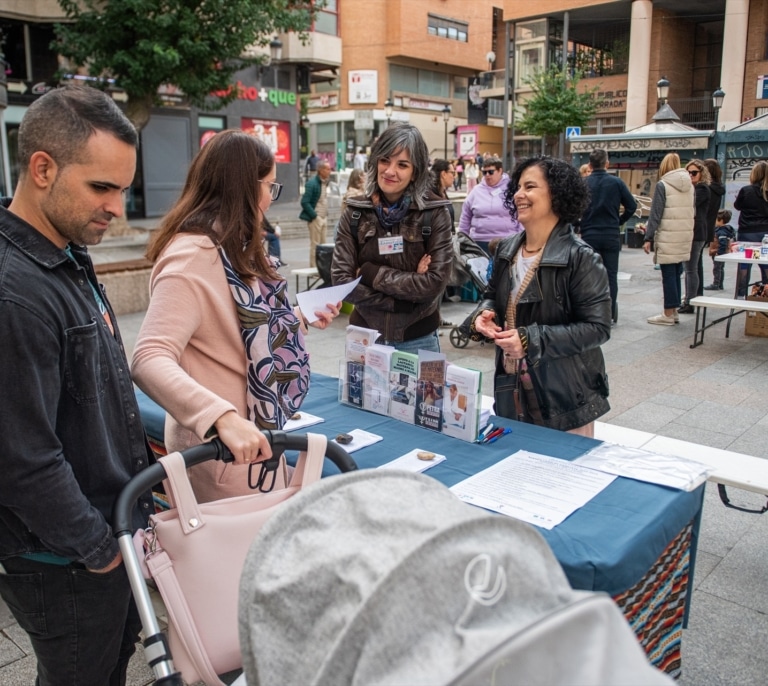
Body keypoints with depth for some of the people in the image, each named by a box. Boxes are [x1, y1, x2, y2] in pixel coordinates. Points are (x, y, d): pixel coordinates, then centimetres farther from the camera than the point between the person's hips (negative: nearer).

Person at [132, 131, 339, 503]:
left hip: (253, 435, 9)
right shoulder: (192, 258, -22)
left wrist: (300, 319, 16)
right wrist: (223, 417, -42)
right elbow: (150, 360, -31)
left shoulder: (233, 249, 9)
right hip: (220, 446, -9)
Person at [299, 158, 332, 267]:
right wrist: (315, 216, -18)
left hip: (324, 217, 8)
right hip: (315, 218, -7)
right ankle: (314, 268, 5)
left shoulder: (325, 182, 10)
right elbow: (304, 202, -18)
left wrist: (326, 215, 10)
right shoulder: (312, 183, -14)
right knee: (315, 245, -2)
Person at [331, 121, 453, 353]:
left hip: (417, 340, -2)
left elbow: (434, 283, -15)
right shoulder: (355, 212, -3)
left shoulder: (435, 212, -9)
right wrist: (398, 300, -17)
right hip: (365, 336, 2)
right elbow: (341, 279, -9)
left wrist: (370, 273, -14)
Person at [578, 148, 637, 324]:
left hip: (589, 235, -1)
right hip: (611, 235, 1)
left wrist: (580, 226, 4)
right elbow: (632, 206, -2)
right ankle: (610, 313, 10)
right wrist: (619, 221, 12)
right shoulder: (617, 182, -2)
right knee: (611, 275, 8)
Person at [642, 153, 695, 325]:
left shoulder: (662, 185, -9)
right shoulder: (690, 185, 11)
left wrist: (648, 238, -9)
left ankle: (668, 314, 3)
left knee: (669, 274, -2)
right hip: (685, 237, 6)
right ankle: (674, 311, 18)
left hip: (667, 238, -6)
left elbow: (655, 214, -11)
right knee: (676, 274, 12)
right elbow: (691, 211, 14)